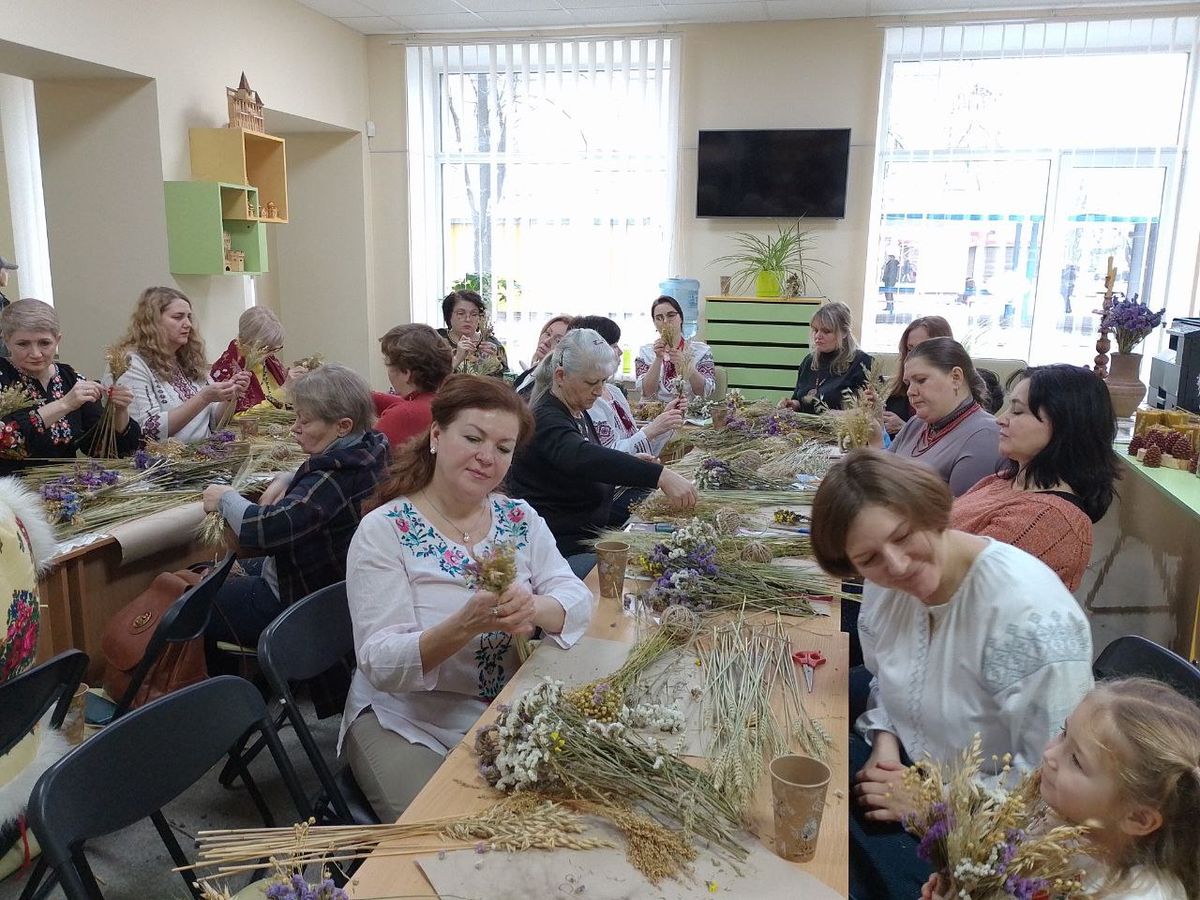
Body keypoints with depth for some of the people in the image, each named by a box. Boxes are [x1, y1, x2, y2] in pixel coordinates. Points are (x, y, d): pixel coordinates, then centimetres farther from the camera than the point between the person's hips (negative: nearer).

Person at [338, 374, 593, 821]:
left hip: (512, 713, 4)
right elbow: (380, 664, -19)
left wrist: (533, 608, -30)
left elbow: (577, 599, -7)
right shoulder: (384, 529, -12)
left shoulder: (520, 518, 2)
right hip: (407, 725, -4)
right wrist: (465, 625, -36)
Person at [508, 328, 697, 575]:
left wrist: (637, 463, 12)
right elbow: (582, 459, -39)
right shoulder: (545, 420, -19)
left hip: (591, 535, 9)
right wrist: (659, 475, -46)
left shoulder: (578, 412, 12)